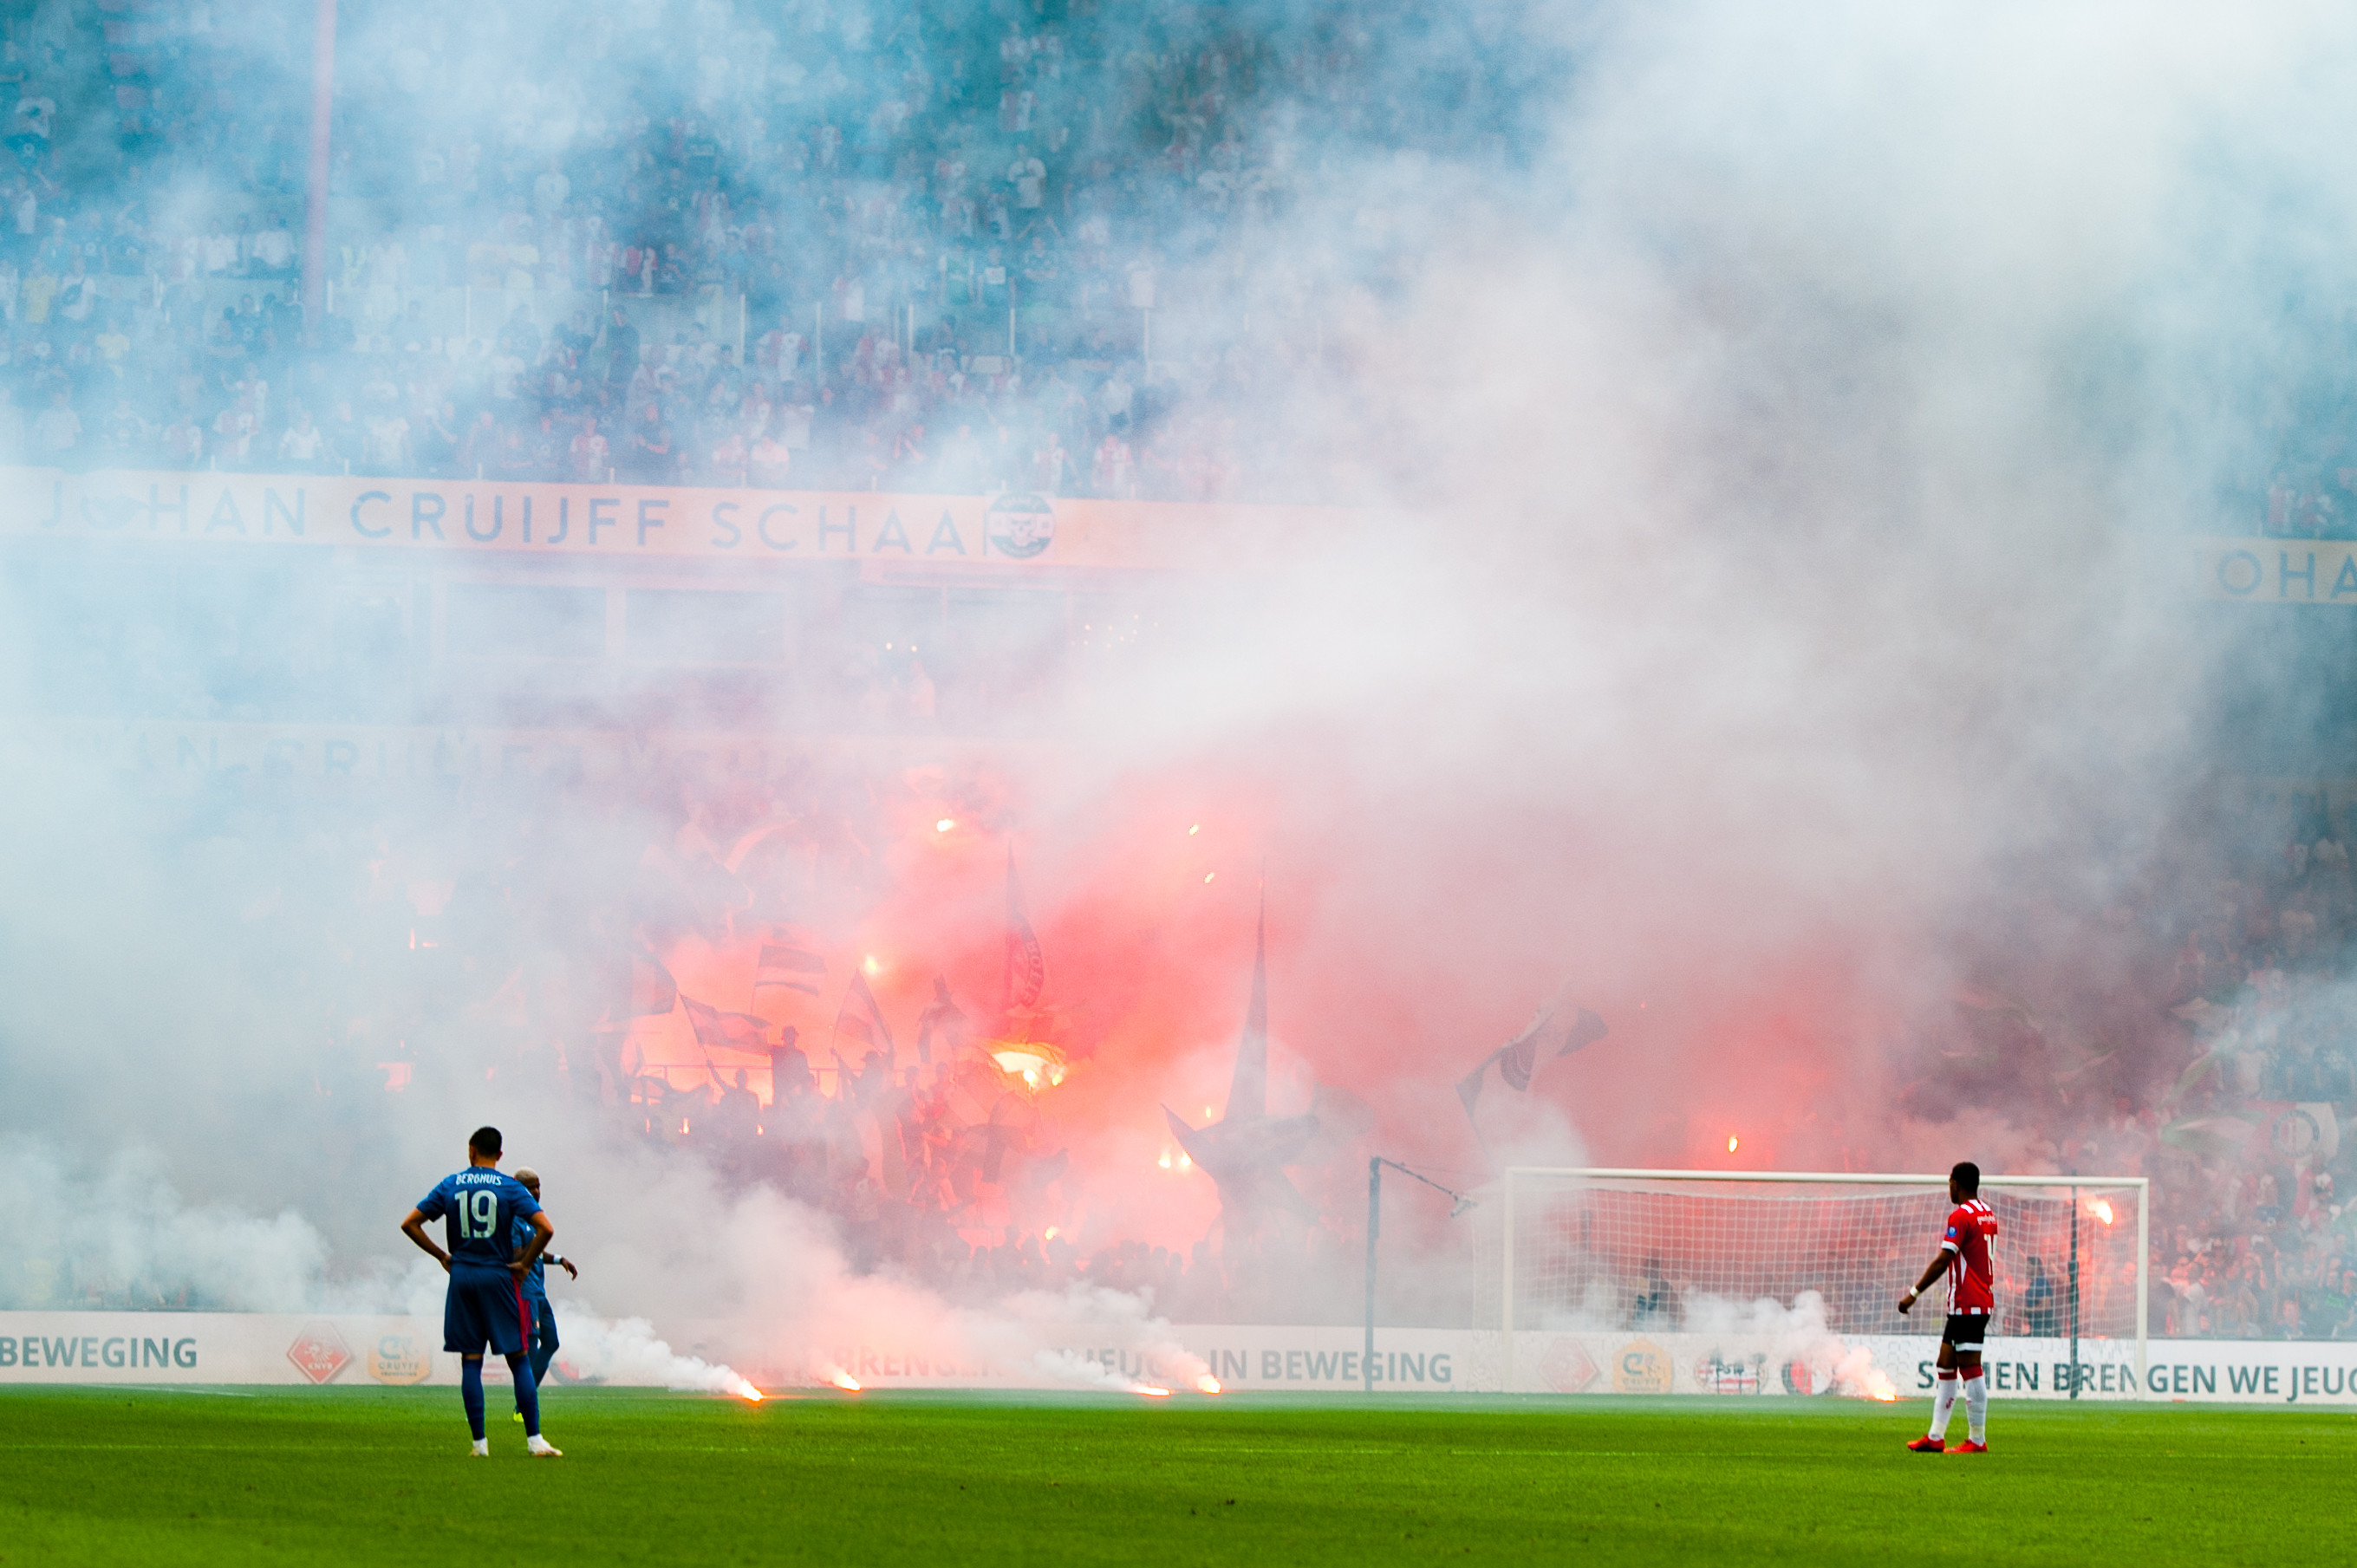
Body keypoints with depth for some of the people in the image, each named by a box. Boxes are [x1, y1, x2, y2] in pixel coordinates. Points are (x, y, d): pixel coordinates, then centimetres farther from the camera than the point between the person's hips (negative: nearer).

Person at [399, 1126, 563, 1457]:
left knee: (470, 1362, 5)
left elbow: (409, 1224, 4)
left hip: (462, 1278, 2)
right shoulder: (510, 1188, -3)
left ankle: (479, 1442, 1)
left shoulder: (449, 1186, 4)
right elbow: (545, 1228, -14)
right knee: (519, 1361, 2)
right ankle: (534, 1440, -5)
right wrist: (524, 1264, -4)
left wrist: (442, 1256, 8)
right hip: (499, 1277, -2)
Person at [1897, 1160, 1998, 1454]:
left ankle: (1977, 1439, -5)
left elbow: (1943, 1261, -19)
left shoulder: (1961, 1216, -14)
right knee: (1945, 1366, 12)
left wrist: (1915, 1293, -16)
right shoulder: (1988, 1214, 14)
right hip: (1982, 1300, 10)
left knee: (1970, 1369, -6)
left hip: (1966, 1305, -10)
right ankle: (1935, 1437, 13)